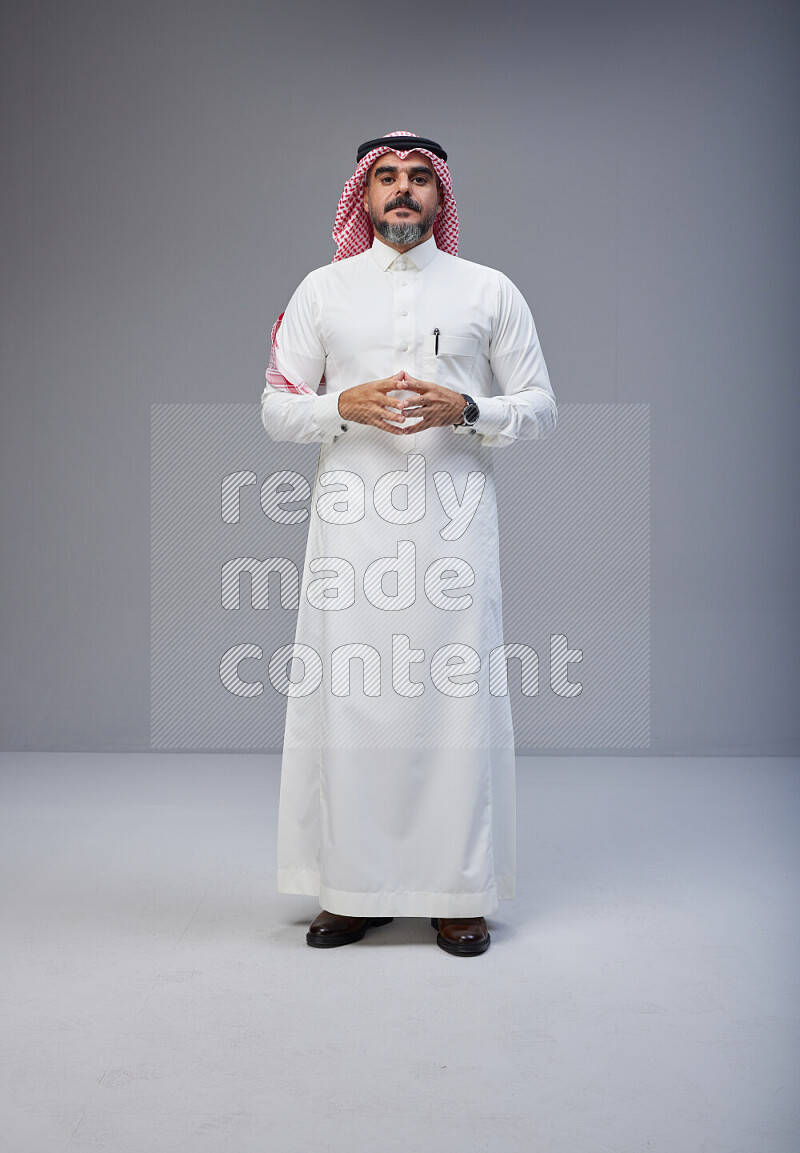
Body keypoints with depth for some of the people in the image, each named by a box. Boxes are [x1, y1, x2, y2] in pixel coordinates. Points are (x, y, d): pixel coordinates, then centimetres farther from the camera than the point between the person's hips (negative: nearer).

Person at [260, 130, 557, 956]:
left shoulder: (489, 291, 12)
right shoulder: (322, 290, 13)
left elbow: (539, 409, 9)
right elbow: (276, 408, 10)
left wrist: (465, 410, -10)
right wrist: (347, 405, -9)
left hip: (452, 519, 0)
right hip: (351, 521, 1)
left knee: (457, 696, -2)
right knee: (345, 694, -1)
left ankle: (459, 894, 10)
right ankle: (352, 887, 12)